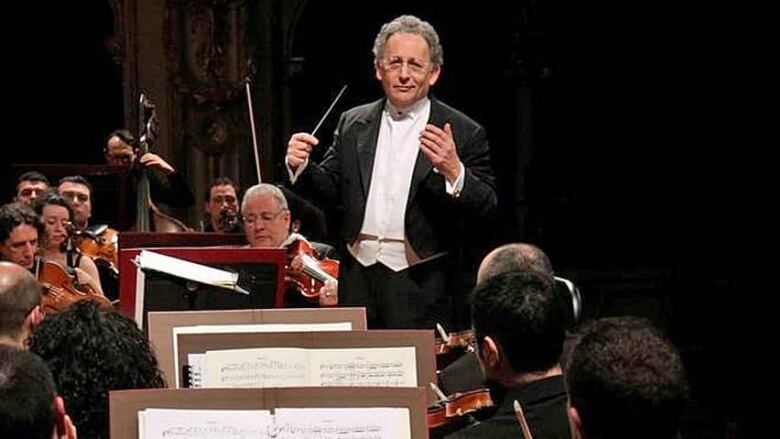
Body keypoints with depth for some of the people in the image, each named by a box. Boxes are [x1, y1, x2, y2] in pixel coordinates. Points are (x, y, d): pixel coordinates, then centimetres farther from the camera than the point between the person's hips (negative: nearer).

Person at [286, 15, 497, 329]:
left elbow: (486, 208, -9)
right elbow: (332, 189, 14)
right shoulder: (353, 124, 11)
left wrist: (454, 172, -27)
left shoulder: (463, 133, -2)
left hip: (422, 286, -4)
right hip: (358, 279, 4)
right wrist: (300, 168, -6)